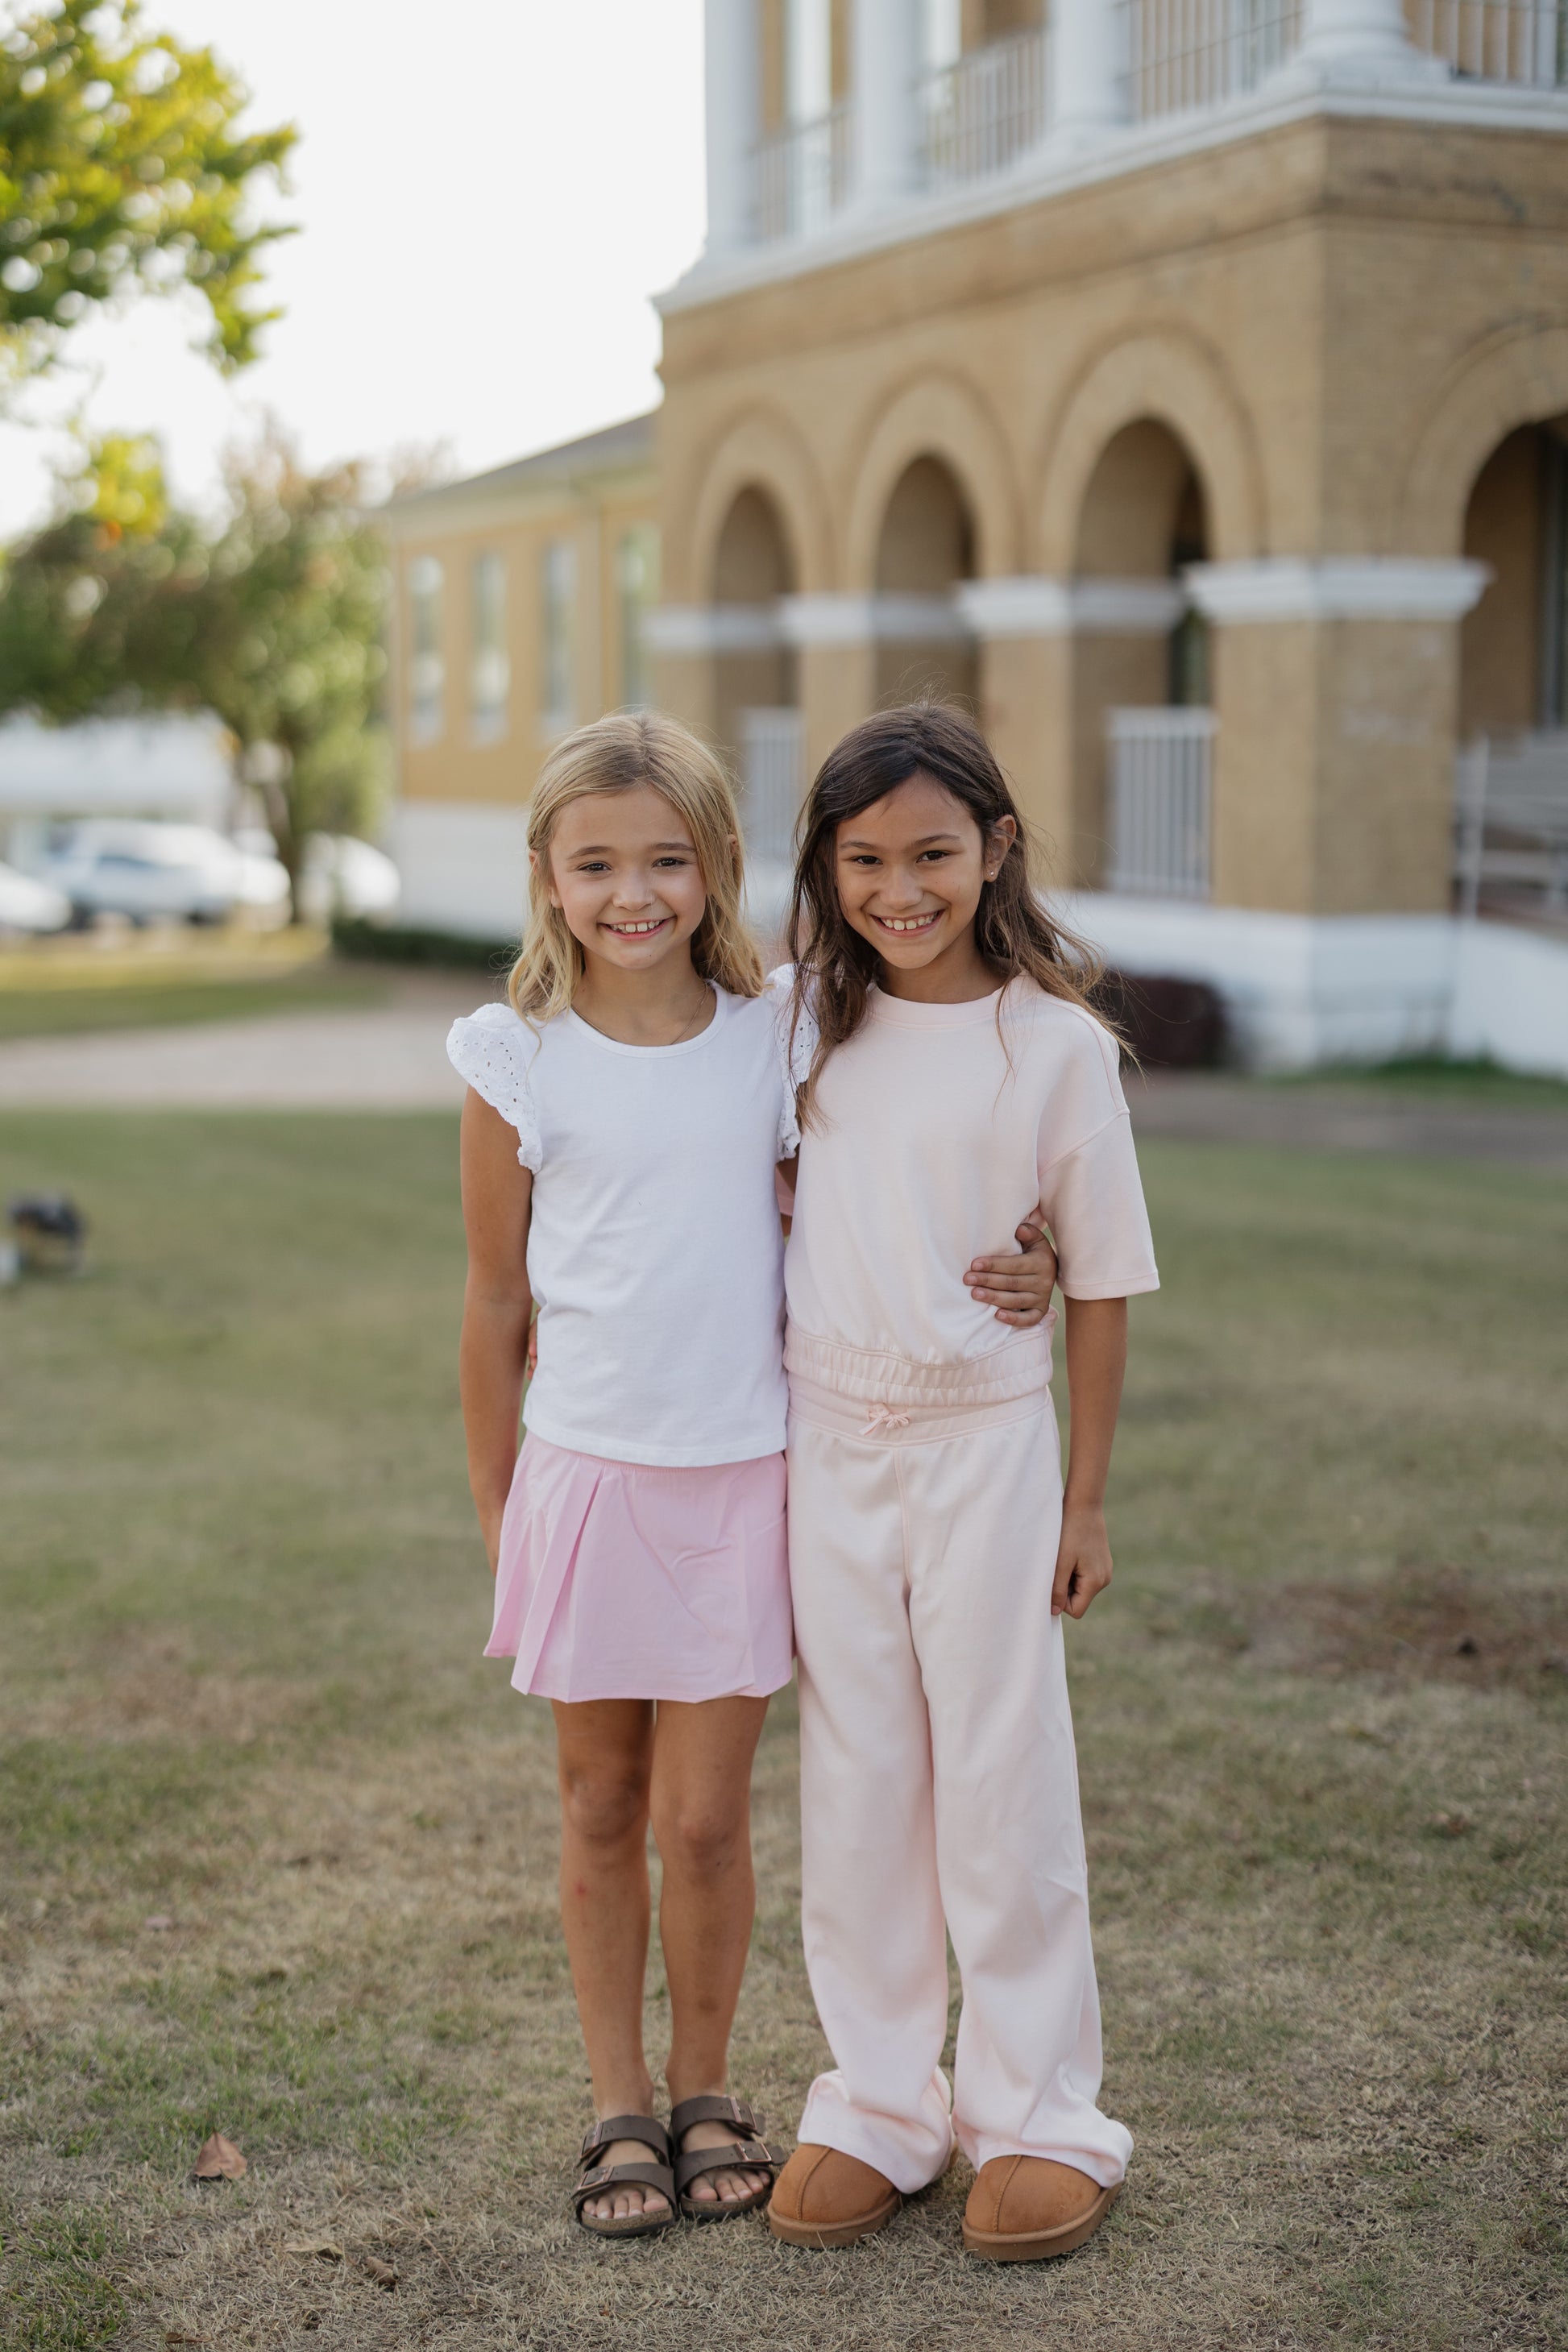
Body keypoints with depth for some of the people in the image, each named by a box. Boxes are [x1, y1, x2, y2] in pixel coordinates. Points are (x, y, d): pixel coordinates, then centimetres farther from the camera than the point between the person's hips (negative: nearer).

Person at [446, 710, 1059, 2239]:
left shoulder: (775, 1042, -1)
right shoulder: (521, 1063, -5)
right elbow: (496, 1306, 2)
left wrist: (1009, 1274, -10)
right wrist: (496, 1517, 6)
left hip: (743, 1479, 0)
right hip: (586, 1472, 0)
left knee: (703, 1822, 5)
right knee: (601, 1810, 12)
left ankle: (705, 2094, 27)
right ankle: (620, 2109, 28)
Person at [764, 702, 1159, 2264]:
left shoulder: (1055, 1044, -9)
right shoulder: (806, 1021, 0)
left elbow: (1101, 1282, -3)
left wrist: (1086, 1498, -1)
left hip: (985, 1444, -3)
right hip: (826, 1440, 3)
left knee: (1003, 1786, 5)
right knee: (854, 1787, 9)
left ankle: (1037, 2120, 19)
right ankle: (878, 2104, 23)